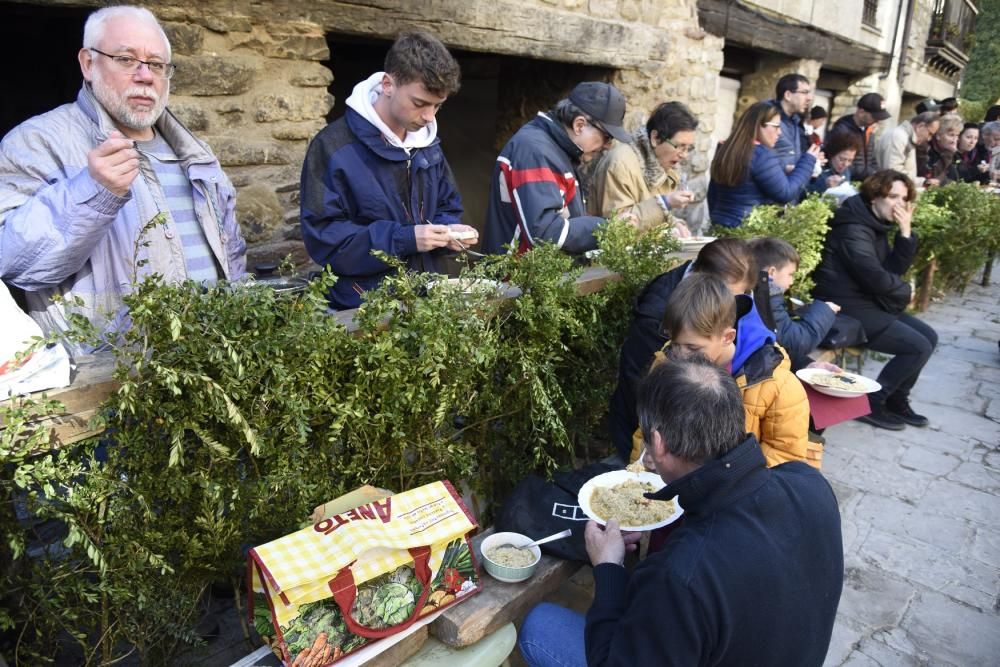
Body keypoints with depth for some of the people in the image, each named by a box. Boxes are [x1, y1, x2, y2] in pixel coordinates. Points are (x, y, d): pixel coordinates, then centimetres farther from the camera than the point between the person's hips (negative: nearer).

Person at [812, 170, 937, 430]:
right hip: (847, 308, -10)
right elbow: (876, 278, -24)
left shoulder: (877, 225, 13)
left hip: (866, 302, 10)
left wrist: (905, 232, -6)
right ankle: (871, 404, 1)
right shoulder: (853, 228, -18)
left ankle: (896, 400, 21)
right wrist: (906, 290, -4)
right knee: (919, 347, -11)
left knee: (928, 336, 12)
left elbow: (895, 269, 6)